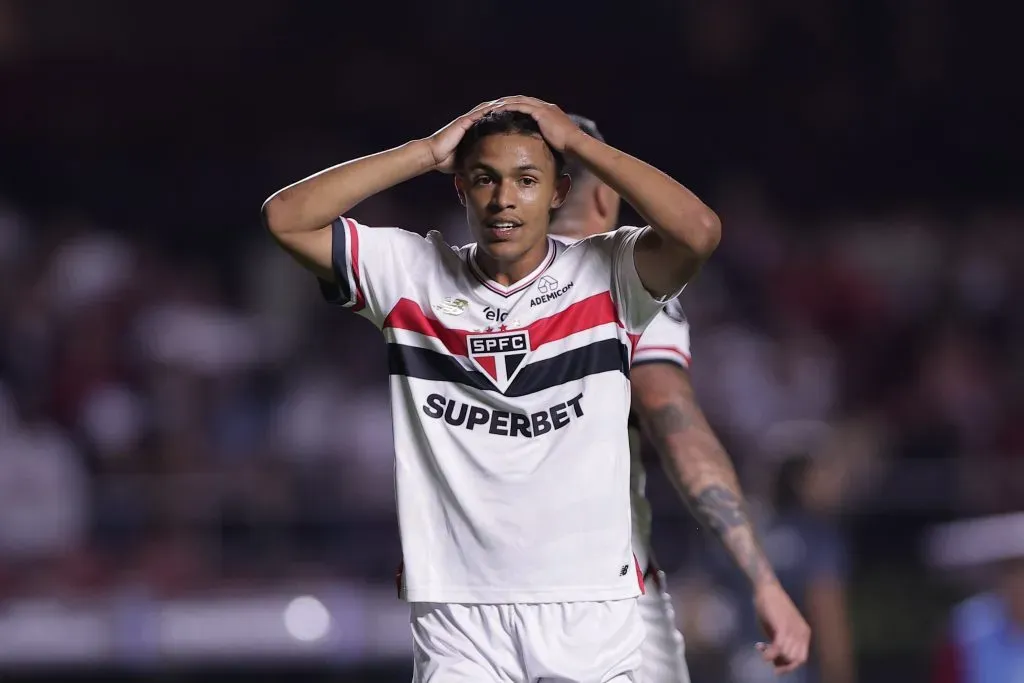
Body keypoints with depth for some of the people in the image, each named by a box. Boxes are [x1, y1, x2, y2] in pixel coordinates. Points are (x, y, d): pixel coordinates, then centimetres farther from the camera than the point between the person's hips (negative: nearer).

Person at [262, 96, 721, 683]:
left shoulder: (607, 276, 0)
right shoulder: (411, 274, 5)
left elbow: (700, 231, -18)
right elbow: (285, 217, -2)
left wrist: (577, 141, -9)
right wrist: (428, 151, -2)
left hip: (591, 611, -1)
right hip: (458, 613, 1)